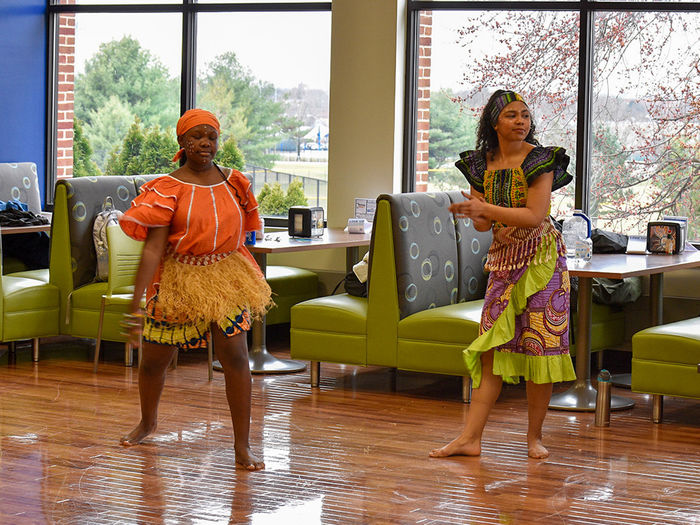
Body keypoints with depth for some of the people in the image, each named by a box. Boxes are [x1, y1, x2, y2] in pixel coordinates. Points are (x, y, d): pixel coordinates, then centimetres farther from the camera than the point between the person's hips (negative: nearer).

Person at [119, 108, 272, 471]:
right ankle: (147, 423, 40)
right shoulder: (167, 190, -11)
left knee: (235, 356, -10)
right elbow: (152, 249, -17)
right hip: (179, 280, -2)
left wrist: (248, 282, 20)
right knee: (154, 360, 10)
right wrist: (137, 303, -22)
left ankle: (242, 445, -3)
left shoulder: (233, 183, 2)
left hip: (226, 277, 2)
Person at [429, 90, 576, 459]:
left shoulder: (539, 160, -9)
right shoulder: (481, 163, 5)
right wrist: (479, 217, -18)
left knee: (538, 346, -4)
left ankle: (534, 437, 9)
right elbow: (482, 225, 5)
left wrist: (486, 209, -22)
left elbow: (534, 216, -19)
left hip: (541, 257, -4)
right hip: (503, 259, 4)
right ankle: (470, 438, -1)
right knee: (492, 347, 1)